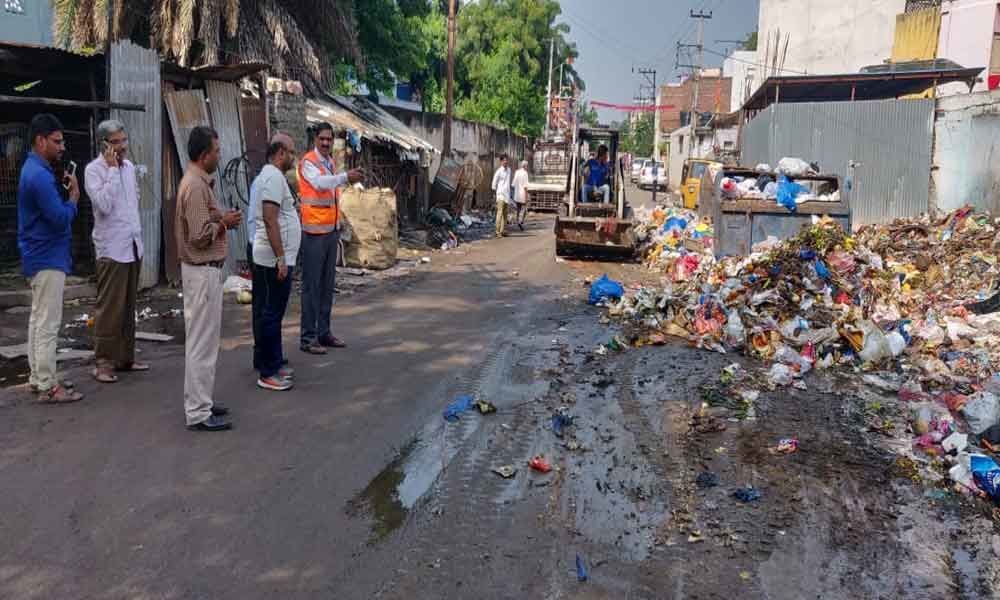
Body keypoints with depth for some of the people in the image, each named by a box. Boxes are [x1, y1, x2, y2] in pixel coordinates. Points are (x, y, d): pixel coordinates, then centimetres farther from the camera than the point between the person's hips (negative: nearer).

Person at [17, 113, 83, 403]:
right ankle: (47, 387, -2)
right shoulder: (40, 175, -19)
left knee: (38, 320, 15)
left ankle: (38, 378, 23)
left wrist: (62, 188, 2)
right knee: (48, 324, -6)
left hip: (39, 257, 11)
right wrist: (74, 196, -7)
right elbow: (61, 218, -22)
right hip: (48, 259, -11)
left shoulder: (35, 170, 13)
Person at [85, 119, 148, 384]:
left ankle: (125, 357, 18)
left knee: (128, 305, 11)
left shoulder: (129, 166, 12)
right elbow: (104, 204, -22)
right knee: (110, 307, -5)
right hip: (112, 247, -7)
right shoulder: (94, 169, -9)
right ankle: (104, 362, 1)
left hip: (134, 245, 7)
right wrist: (112, 169, -19)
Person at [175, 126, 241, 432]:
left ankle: (200, 402, 27)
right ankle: (198, 413, 1)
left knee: (202, 340, 17)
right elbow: (200, 235, -24)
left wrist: (221, 220, 6)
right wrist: (224, 223, -10)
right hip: (203, 271, -11)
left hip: (204, 269, 11)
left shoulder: (198, 181, 13)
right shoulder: (196, 186, -19)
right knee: (202, 342, -5)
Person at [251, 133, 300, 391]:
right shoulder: (274, 177, -15)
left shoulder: (270, 175, 17)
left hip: (273, 259, 11)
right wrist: (280, 258, -24)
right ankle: (267, 373, -1)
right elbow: (270, 220, -23)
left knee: (270, 313, 15)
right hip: (275, 259, -11)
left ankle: (272, 364, 24)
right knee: (271, 314, -6)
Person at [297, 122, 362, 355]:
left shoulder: (331, 162, 15)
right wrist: (345, 177, -41)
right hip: (315, 232, -8)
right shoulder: (308, 162, -8)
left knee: (328, 284, 11)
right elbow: (319, 183, -29)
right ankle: (308, 337, -1)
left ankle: (324, 332, 19)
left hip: (332, 230, 8)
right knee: (312, 285, -5)